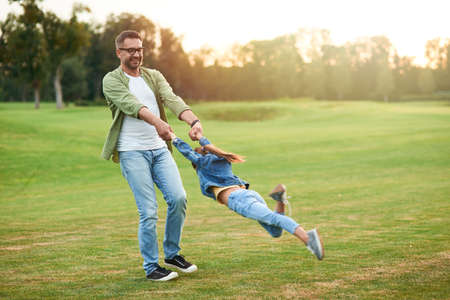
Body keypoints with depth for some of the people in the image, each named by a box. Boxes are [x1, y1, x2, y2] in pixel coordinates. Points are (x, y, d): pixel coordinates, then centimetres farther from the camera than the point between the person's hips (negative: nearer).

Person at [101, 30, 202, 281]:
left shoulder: (154, 76, 15)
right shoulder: (112, 80, 0)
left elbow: (173, 100, -3)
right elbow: (131, 105, -20)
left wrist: (194, 120, -23)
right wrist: (157, 122, -39)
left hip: (159, 148, 4)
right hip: (132, 152, -4)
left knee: (178, 198, -9)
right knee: (148, 211, -9)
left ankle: (172, 253, 12)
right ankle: (151, 267, 6)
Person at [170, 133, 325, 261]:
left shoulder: (202, 161, 19)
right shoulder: (223, 161, 37)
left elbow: (186, 151, 33)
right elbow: (210, 148, 57)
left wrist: (174, 138, 49)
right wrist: (201, 138, 73)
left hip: (237, 198, -6)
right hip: (252, 194, 6)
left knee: (273, 218, -26)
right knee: (276, 232, 0)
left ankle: (308, 238, -48)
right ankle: (280, 200, -25)